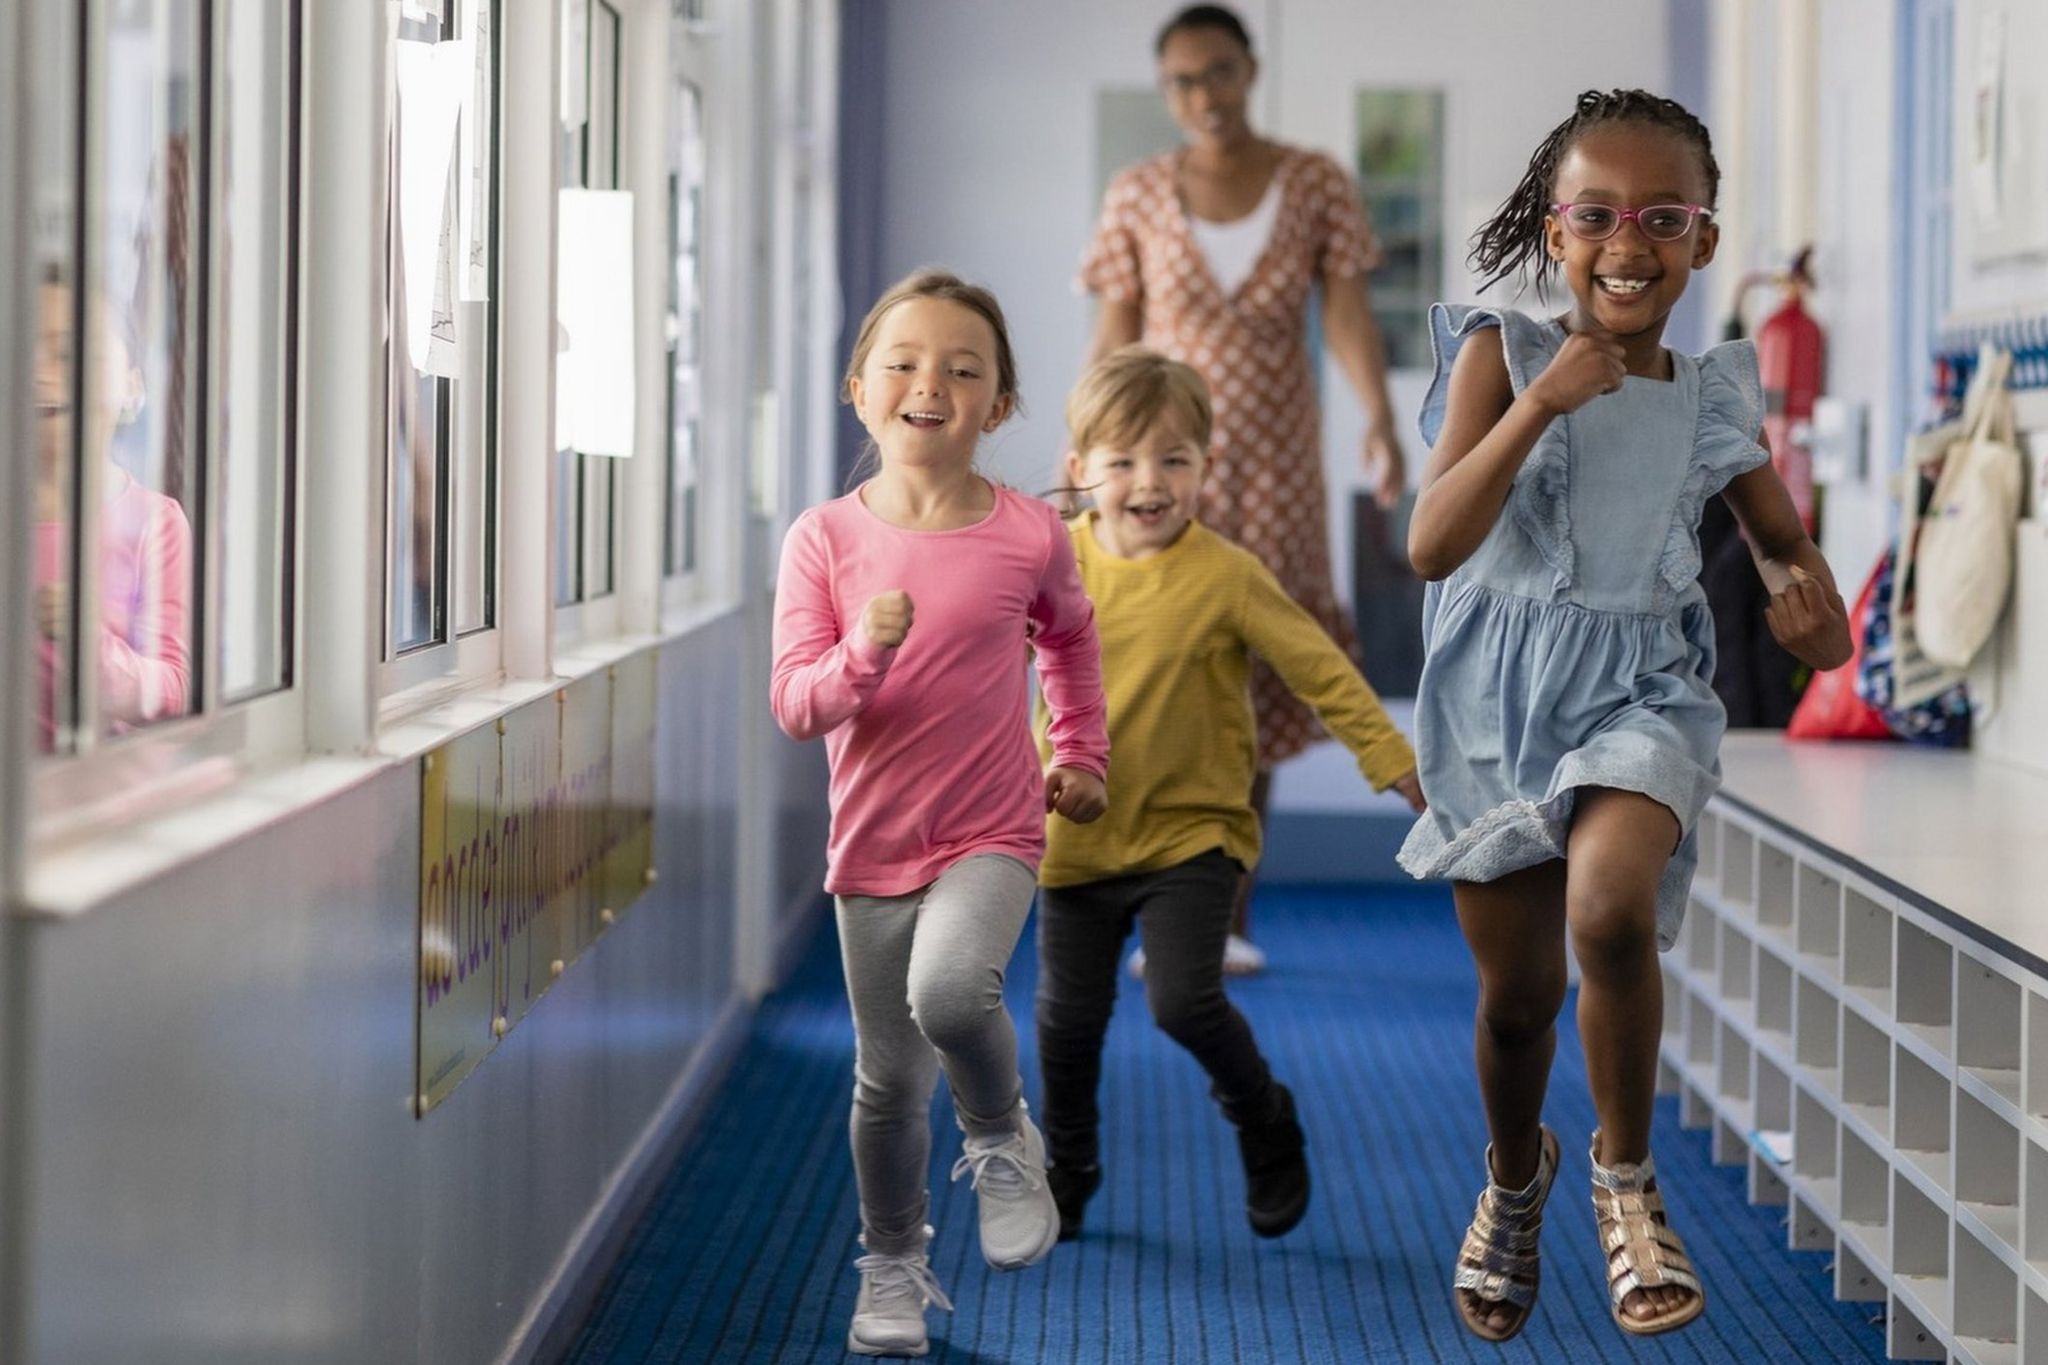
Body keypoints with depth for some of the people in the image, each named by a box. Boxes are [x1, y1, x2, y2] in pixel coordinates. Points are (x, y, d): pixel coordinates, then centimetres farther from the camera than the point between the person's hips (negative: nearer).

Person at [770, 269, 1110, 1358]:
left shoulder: (1029, 536, -7)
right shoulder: (824, 540, -8)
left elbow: (1069, 637, 16)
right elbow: (795, 706, -12)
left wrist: (1081, 755, 14)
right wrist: (864, 653, -29)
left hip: (991, 835, -2)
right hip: (872, 847, 2)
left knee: (949, 990, -30)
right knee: (890, 1079, 10)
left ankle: (1002, 1141, 1)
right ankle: (891, 1268, 32)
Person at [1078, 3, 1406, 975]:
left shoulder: (1316, 184, 1)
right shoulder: (1139, 195, 1)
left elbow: (1348, 315, -7)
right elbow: (1112, 339, 4)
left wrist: (1379, 420, -22)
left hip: (1275, 466, 1)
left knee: (1251, 692, 4)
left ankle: (1230, 920, 14)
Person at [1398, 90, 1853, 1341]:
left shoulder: (1716, 396, 1)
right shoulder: (1502, 356, -7)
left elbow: (1783, 537, 14)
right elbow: (1432, 546, -15)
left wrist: (1810, 600, -10)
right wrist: (1538, 407, -25)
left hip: (1644, 687, 0)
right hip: (1502, 695, 0)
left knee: (1610, 910, -29)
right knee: (1517, 992, 9)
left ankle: (1628, 1177, -6)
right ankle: (1517, 1173, 42)